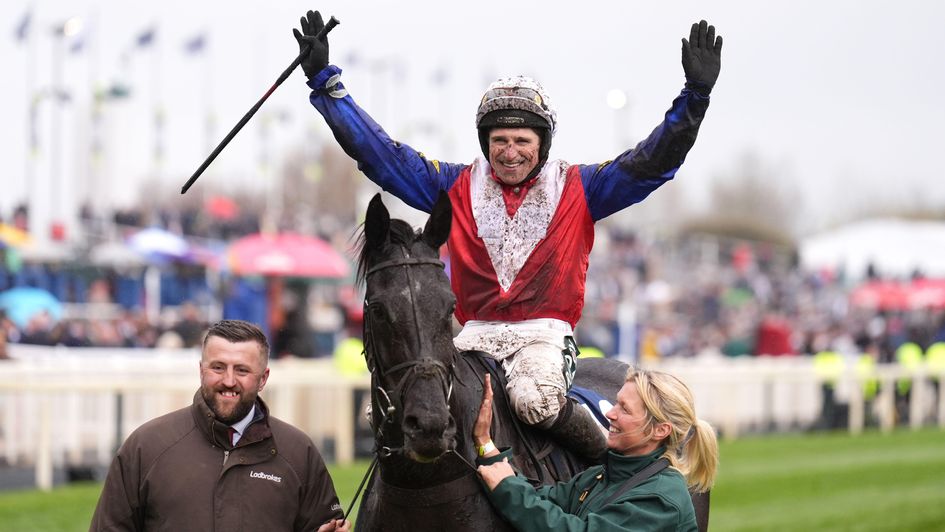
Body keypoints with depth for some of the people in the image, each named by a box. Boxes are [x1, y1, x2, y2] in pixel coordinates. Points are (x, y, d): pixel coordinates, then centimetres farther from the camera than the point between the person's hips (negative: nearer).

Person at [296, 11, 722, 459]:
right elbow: (380, 153, 10)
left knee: (535, 400, -33)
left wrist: (695, 95, -10)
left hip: (545, 334, -2)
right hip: (476, 334, 2)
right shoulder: (458, 186, 12)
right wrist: (324, 80, 5)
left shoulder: (577, 189, 8)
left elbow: (652, 161, 2)